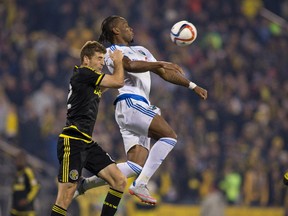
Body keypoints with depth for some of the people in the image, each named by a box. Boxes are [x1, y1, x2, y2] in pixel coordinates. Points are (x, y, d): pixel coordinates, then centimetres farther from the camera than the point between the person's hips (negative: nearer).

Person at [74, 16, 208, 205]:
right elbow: (130, 65, -19)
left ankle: (83, 184, 3)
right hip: (130, 103, -9)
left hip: (141, 107, 9)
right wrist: (160, 63, -20)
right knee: (169, 136, -22)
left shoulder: (140, 51, 29)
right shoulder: (112, 51, 3)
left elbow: (165, 73, 29)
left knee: (136, 167, -2)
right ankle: (141, 184, -26)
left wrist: (192, 86, 22)